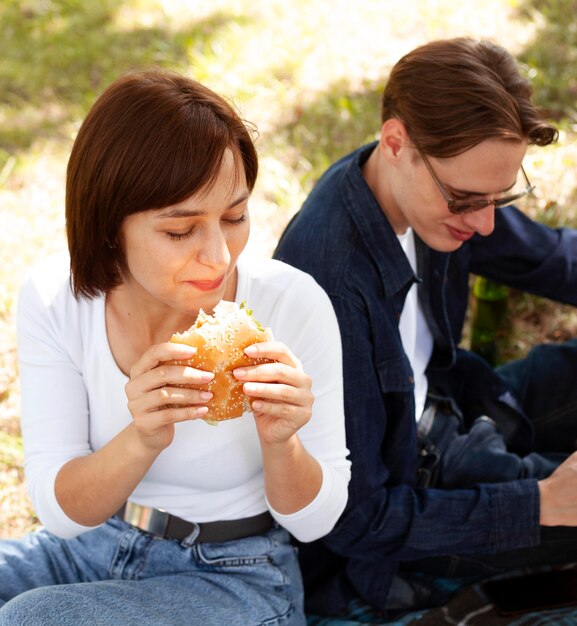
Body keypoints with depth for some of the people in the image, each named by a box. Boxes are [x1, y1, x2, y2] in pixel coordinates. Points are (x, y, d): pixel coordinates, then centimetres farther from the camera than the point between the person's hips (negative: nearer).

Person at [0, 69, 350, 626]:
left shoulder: (294, 306, -21)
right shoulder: (53, 299, -14)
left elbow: (316, 521, -10)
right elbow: (58, 510, -13)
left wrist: (280, 444, -32)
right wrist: (141, 441, -33)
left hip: (235, 574, -3)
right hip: (92, 546, 3)